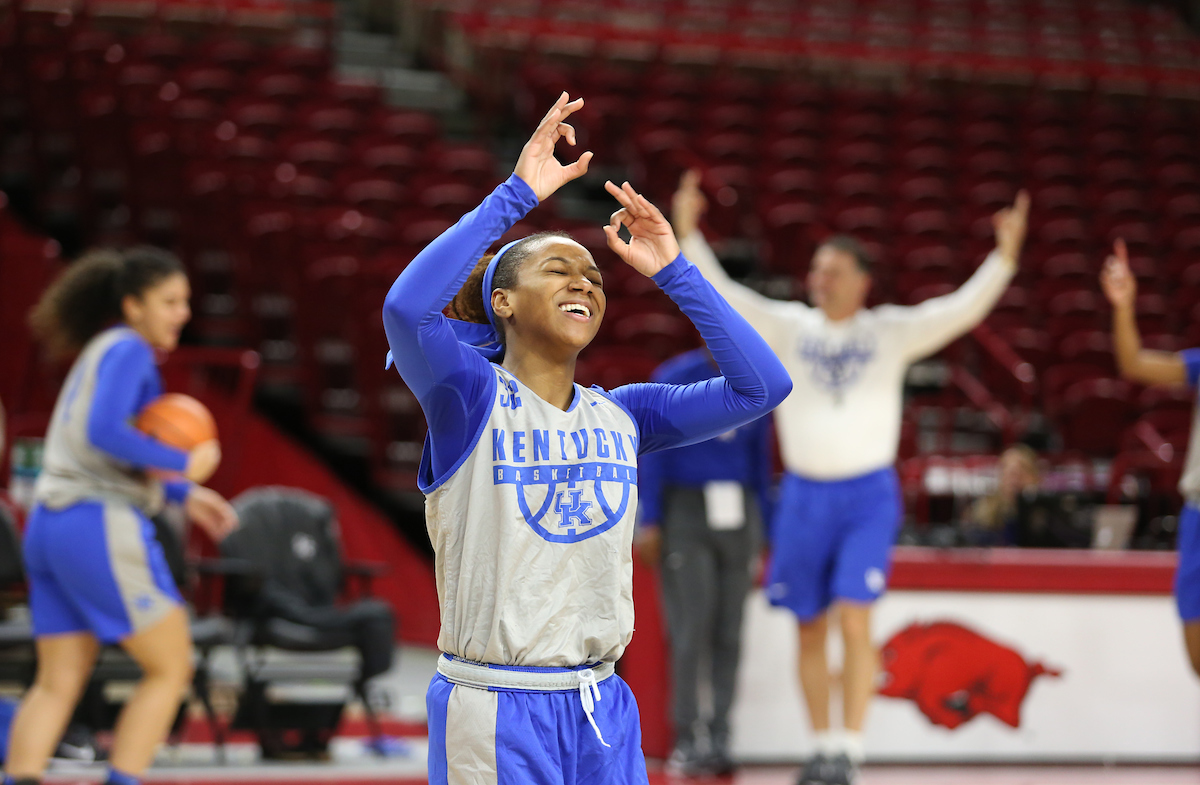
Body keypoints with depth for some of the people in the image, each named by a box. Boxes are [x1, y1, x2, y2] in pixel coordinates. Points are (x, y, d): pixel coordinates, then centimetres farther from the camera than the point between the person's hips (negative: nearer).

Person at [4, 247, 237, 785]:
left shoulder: (102, 350, 21)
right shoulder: (128, 351, -8)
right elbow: (104, 433, -24)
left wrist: (182, 496, 22)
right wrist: (184, 465, -17)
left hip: (50, 525, 9)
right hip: (101, 527, -9)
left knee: (57, 682, 8)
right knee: (170, 668, 0)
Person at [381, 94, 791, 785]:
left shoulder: (619, 416, 9)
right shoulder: (472, 397, -5)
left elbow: (762, 385, 2)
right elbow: (407, 309, -26)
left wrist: (673, 272, 2)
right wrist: (517, 195, -22)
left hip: (603, 709, 5)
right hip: (493, 711, -5)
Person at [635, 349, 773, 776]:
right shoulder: (675, 379, -4)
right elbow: (653, 453, -3)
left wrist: (761, 527, 15)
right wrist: (649, 523, -8)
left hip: (738, 514, 4)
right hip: (685, 512, -4)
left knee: (728, 632, 1)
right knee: (691, 628, -9)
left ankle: (719, 740, 6)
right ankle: (686, 742, -5)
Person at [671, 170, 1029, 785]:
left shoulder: (891, 332, 1)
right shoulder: (789, 328, 4)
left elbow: (961, 310, -8)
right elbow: (720, 295, -3)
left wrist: (1004, 255, -21)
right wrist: (688, 235, -13)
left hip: (868, 494, -2)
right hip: (803, 495, 2)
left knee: (854, 619, -13)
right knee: (810, 630, 8)